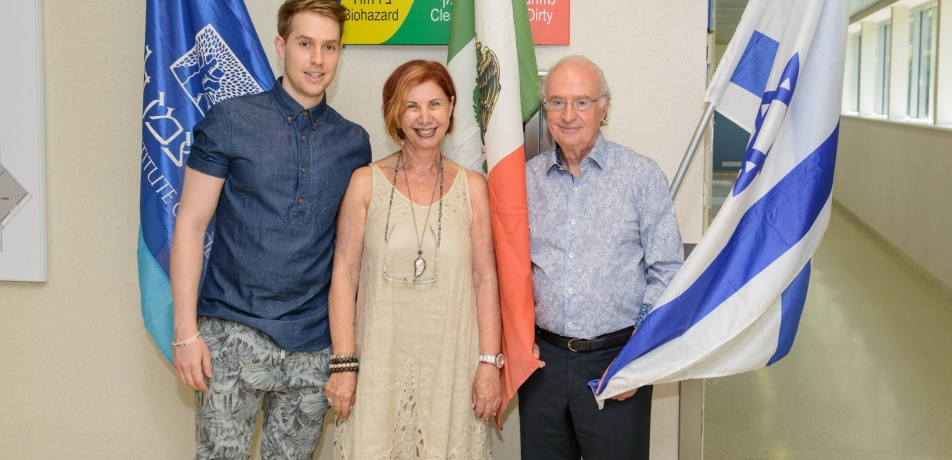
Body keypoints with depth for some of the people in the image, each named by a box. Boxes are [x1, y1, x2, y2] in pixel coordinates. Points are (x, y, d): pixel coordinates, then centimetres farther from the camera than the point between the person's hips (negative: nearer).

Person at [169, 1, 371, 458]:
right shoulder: (229, 122, -3)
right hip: (233, 334, -3)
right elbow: (190, 226, -3)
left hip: (313, 345, 3)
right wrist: (186, 332, -8)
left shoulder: (354, 141, 7)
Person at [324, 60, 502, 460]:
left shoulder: (472, 187, 3)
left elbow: (485, 280, 2)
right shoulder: (366, 183, 0)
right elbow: (344, 276, -1)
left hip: (451, 363, 1)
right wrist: (344, 364, -6)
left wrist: (490, 362, -3)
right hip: (381, 360, -1)